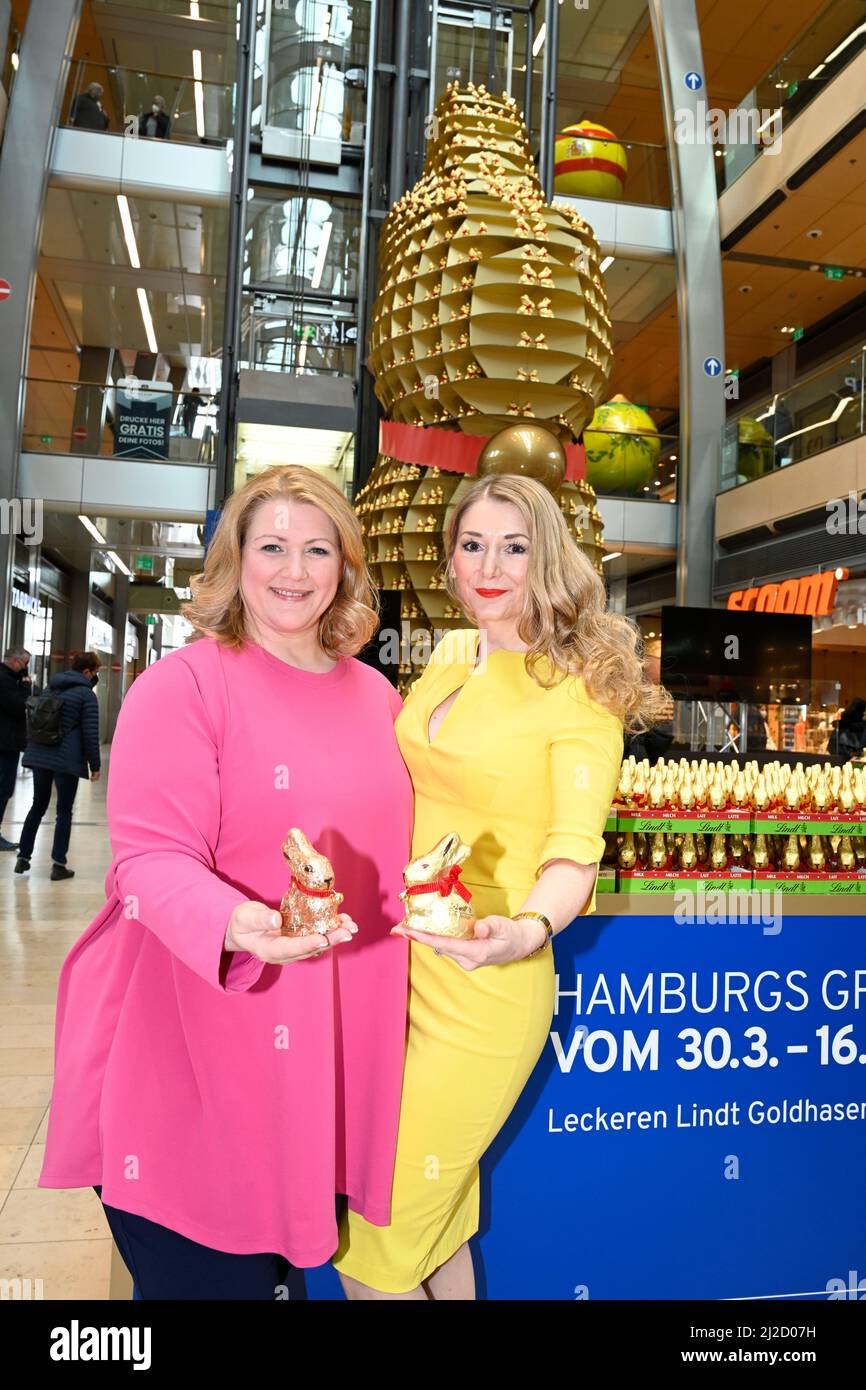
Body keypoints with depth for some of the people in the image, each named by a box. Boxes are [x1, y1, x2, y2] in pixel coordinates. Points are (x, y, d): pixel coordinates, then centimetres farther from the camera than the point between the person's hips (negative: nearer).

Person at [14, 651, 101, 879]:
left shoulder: (50, 688, 14)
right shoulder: (86, 694, -7)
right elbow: (90, 733, -11)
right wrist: (95, 765, -5)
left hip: (40, 756, 6)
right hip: (66, 760, -6)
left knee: (38, 806, 16)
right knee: (64, 811, 1)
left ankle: (23, 858, 17)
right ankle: (58, 864, -1)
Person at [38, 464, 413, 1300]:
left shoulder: (375, 694, 8)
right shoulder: (184, 683, -10)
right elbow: (151, 858, -18)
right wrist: (233, 924, -35)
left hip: (327, 1042, 6)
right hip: (191, 1049, -5)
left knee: (289, 1257, 20)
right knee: (208, 1274, 8)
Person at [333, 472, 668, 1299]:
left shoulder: (580, 690, -9)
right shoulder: (445, 666, 8)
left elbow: (575, 852, -16)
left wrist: (527, 929, -34)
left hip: (485, 991, -6)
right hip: (402, 964, 6)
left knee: (371, 1255, 4)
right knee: (437, 1232, 21)